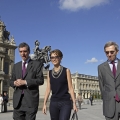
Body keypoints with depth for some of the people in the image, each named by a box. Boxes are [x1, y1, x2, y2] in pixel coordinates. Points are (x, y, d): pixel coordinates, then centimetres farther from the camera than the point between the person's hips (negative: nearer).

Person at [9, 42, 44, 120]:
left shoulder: (37, 64, 4)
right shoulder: (16, 66, 18)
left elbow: (41, 80, -6)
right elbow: (11, 81, 18)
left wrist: (25, 82, -16)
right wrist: (15, 83, -7)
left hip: (31, 99, -4)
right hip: (18, 100, 4)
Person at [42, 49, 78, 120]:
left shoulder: (66, 71, 0)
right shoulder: (49, 73, 9)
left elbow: (70, 88, -1)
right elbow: (48, 89, 10)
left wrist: (74, 103, -5)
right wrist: (44, 104, 4)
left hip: (65, 103, -3)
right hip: (53, 103, 4)